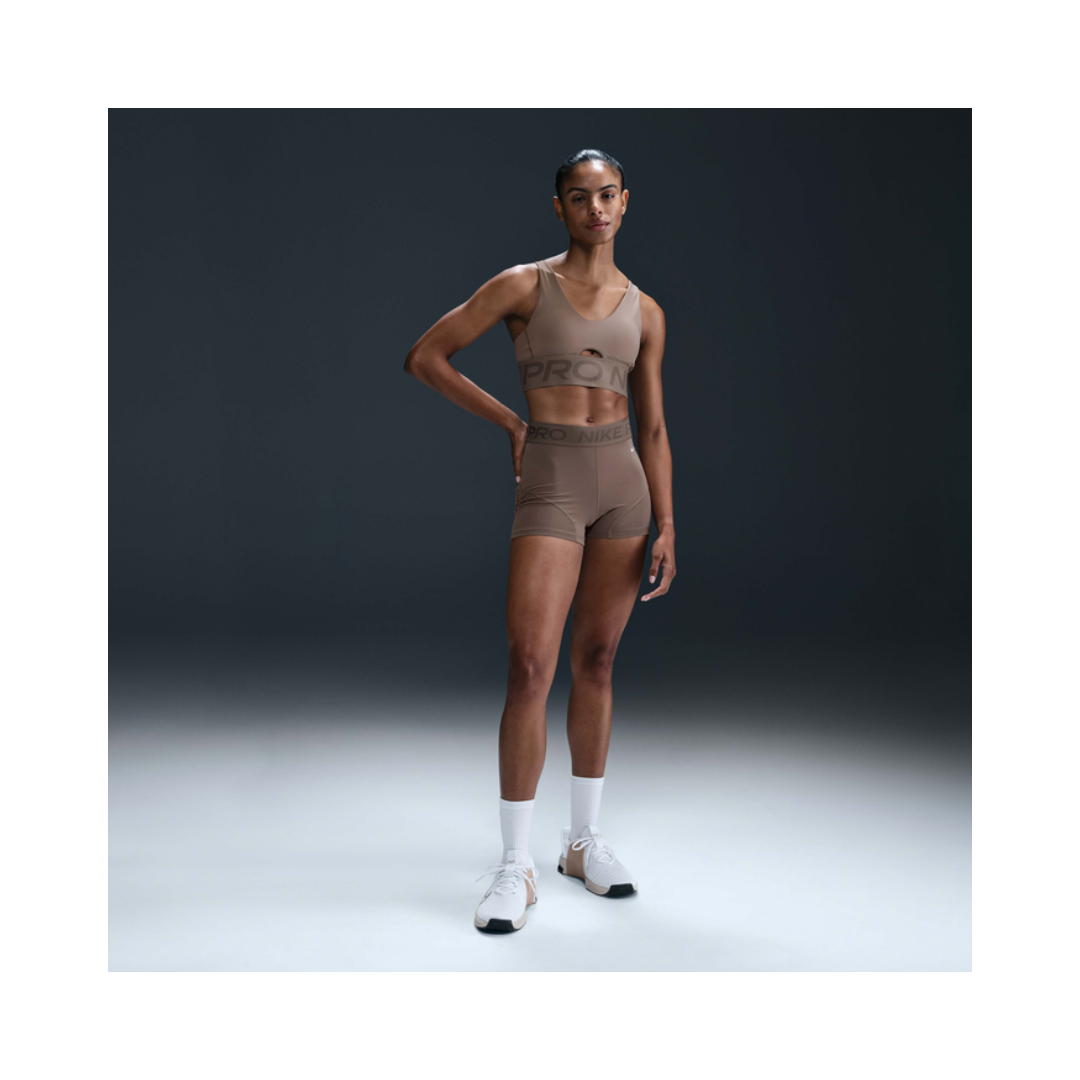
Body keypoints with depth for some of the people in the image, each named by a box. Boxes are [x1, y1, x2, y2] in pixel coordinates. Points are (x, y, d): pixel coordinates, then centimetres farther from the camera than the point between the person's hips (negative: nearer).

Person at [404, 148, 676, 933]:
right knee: (531, 666, -11)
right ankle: (515, 867, 0)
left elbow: (653, 428, 12)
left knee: (597, 662, 9)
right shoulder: (525, 285, 0)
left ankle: (586, 840, 22)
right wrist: (509, 420, 0)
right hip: (551, 481, -4)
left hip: (623, 478, 4)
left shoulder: (644, 310, 11)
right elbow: (426, 356, 1)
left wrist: (667, 524, 5)